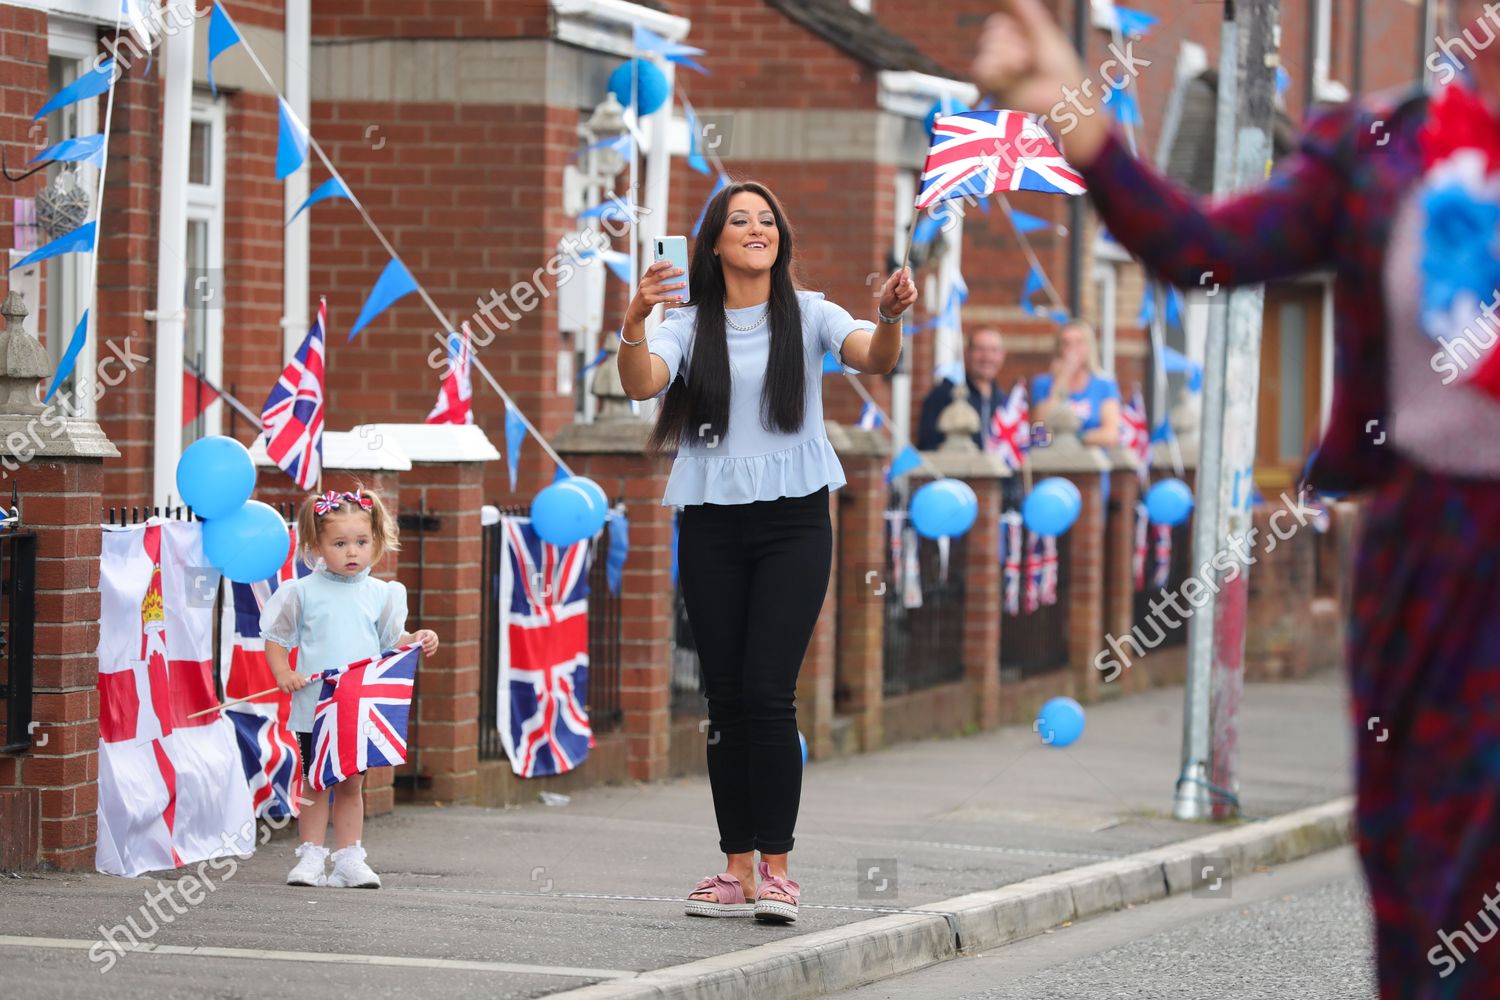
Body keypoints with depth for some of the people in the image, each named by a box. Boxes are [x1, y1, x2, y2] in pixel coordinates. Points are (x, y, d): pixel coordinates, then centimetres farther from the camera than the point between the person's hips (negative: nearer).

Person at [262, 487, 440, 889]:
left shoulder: (379, 594, 4)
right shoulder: (302, 593, -3)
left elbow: (392, 640, 10)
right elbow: (276, 639, 3)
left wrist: (418, 640, -9)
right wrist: (283, 673, -12)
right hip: (314, 707, -2)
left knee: (351, 785, 9)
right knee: (315, 783, 5)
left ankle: (348, 859, 14)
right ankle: (311, 858, 11)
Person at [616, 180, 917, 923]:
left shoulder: (807, 315, 4)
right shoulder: (689, 324, 6)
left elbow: (874, 358, -12)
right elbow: (642, 385, -12)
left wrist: (890, 317, -35)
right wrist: (634, 323, -32)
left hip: (792, 520, -2)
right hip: (711, 523, 2)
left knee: (768, 692, -11)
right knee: (725, 696, 2)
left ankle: (777, 868, -7)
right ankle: (737, 868, 7)